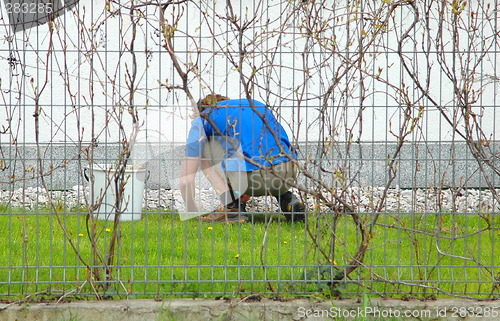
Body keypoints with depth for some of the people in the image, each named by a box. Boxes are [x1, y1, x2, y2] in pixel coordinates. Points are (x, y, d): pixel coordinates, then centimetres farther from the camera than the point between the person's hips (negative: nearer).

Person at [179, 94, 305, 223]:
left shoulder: (202, 120, 19)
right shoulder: (257, 105, 34)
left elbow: (186, 179, 17)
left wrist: (191, 213, 33)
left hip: (252, 176, -5)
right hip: (288, 174, 5)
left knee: (202, 147, 21)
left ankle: (232, 208, 8)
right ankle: (287, 199, 16)